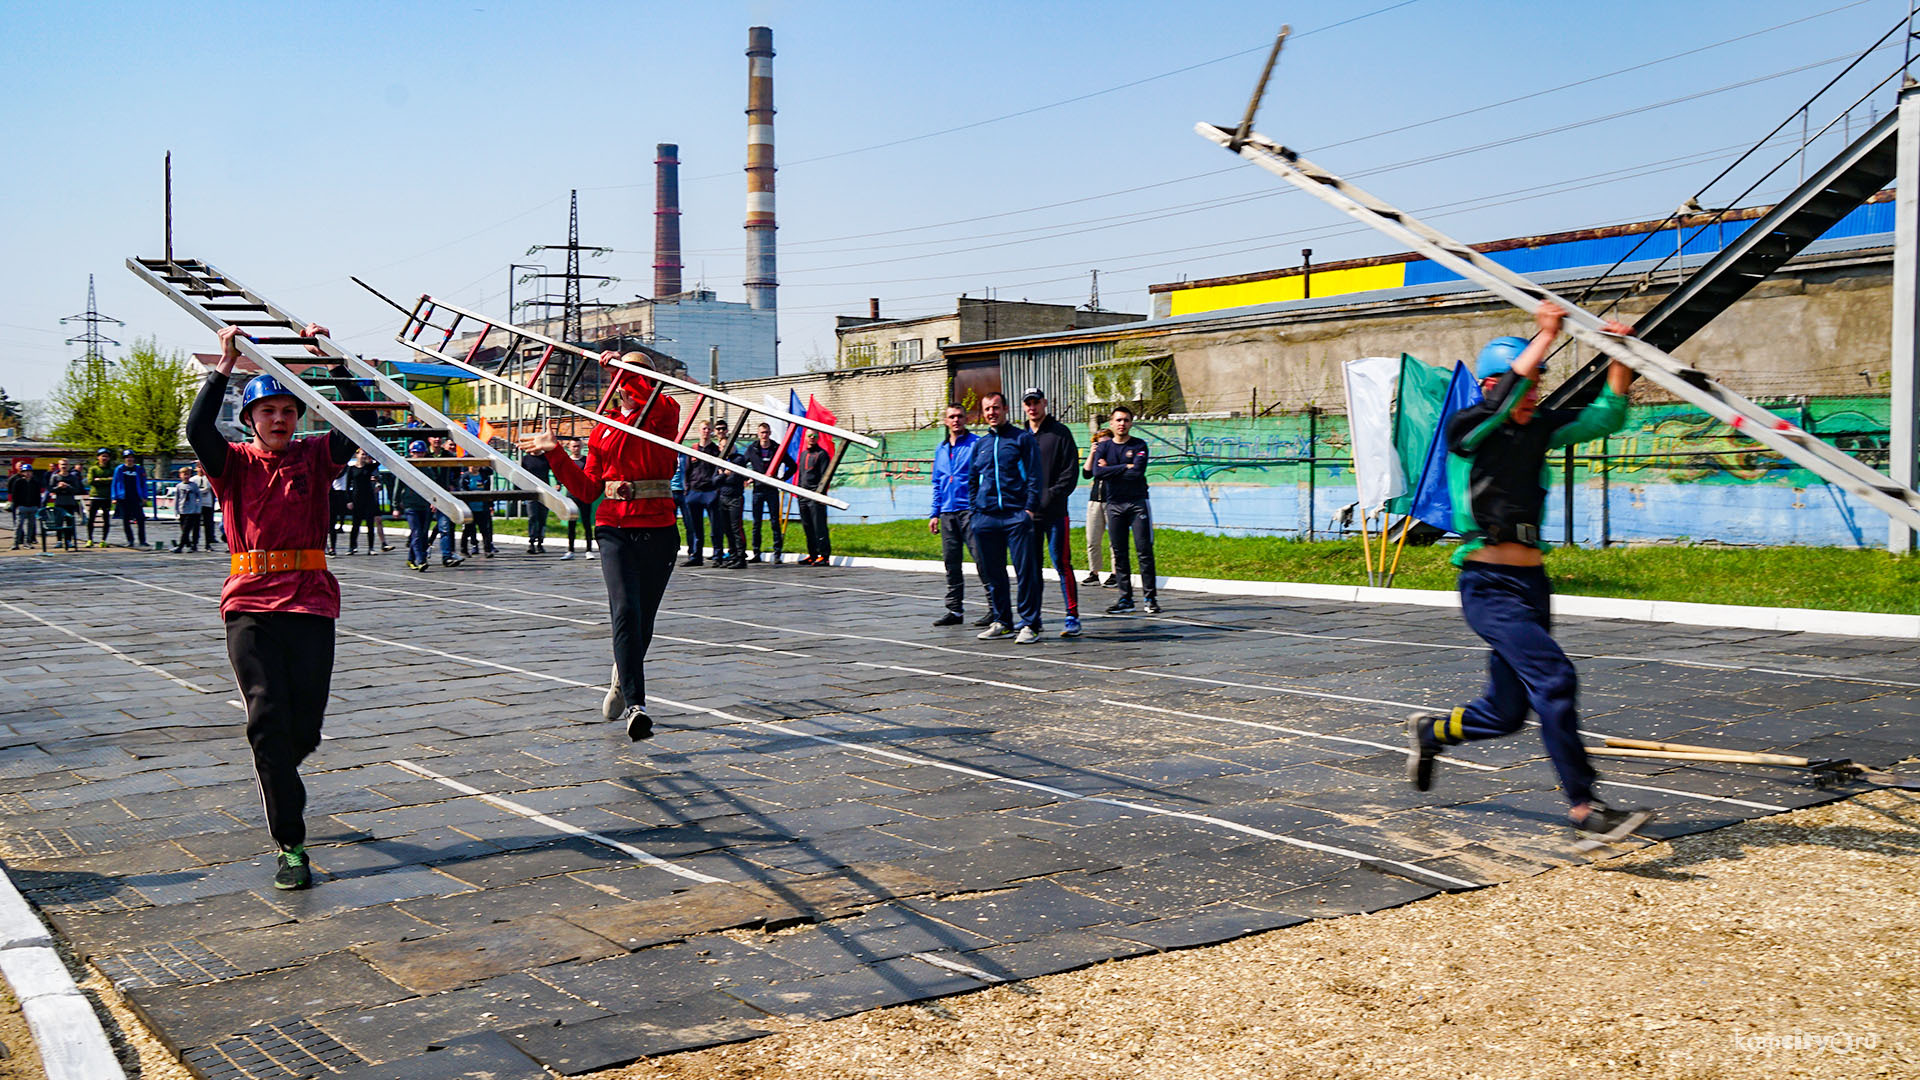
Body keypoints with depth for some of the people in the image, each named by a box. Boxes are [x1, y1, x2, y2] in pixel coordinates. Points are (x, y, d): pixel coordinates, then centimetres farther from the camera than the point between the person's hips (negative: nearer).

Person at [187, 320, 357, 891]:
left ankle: (277, 777, 39)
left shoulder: (315, 457, 9)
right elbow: (197, 431, -12)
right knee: (268, 720, -10)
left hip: (311, 605, 1)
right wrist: (224, 366, -12)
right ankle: (290, 845, -7)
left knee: (305, 727, 1)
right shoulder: (234, 463, 7)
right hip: (250, 607, -1)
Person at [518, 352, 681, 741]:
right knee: (625, 613, -17)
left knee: (643, 621, 10)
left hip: (658, 530, -1)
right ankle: (635, 707, -24)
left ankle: (621, 685, 37)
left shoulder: (666, 413, 4)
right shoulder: (602, 430, 15)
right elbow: (587, 489, 10)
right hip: (615, 530, 1)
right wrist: (556, 453, 4)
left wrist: (625, 370, -22)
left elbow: (652, 405, -23)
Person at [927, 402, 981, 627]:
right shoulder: (940, 449, 17)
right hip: (947, 513, 6)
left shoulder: (977, 444, -2)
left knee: (981, 558, -8)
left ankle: (995, 607, -2)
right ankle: (955, 610, 16)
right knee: (951, 563, 9)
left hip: (970, 510, -6)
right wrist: (934, 513, 16)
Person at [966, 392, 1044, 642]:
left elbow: (1034, 476, 0)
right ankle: (1001, 621, 17)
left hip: (1016, 516, -5)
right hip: (986, 518, 5)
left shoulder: (1023, 438, 4)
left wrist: (1030, 509, -9)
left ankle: (1030, 624, -2)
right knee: (993, 573, 7)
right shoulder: (979, 445, 17)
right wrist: (975, 512, 11)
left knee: (1026, 571, -6)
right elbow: (972, 482, 22)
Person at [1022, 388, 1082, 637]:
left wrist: (1049, 497, -14)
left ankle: (1072, 617, -5)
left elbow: (1071, 472, -5)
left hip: (1055, 513, -4)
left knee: (1062, 564, -7)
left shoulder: (1060, 433, 1)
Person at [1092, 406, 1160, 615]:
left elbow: (1137, 472, -14)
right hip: (1114, 504, 3)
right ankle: (1125, 598, 10)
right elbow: (1097, 473, -7)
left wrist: (1110, 470, -6)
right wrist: (1125, 467, -9)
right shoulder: (1104, 447, 9)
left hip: (1137, 503, -3)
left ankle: (1151, 597, -3)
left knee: (1145, 551, -6)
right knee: (1119, 553, 4)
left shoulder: (1139, 446, 1)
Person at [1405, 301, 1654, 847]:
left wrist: (1620, 359, -7)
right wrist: (1546, 335, -24)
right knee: (1554, 678, -22)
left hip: (1532, 583, 7)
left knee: (1505, 712, 12)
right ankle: (1584, 811, -19)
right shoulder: (1466, 429, -7)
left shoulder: (1540, 429, 10)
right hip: (1488, 586, -7)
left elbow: (1605, 418, 6)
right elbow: (1503, 400, -25)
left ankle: (1429, 732, 41)